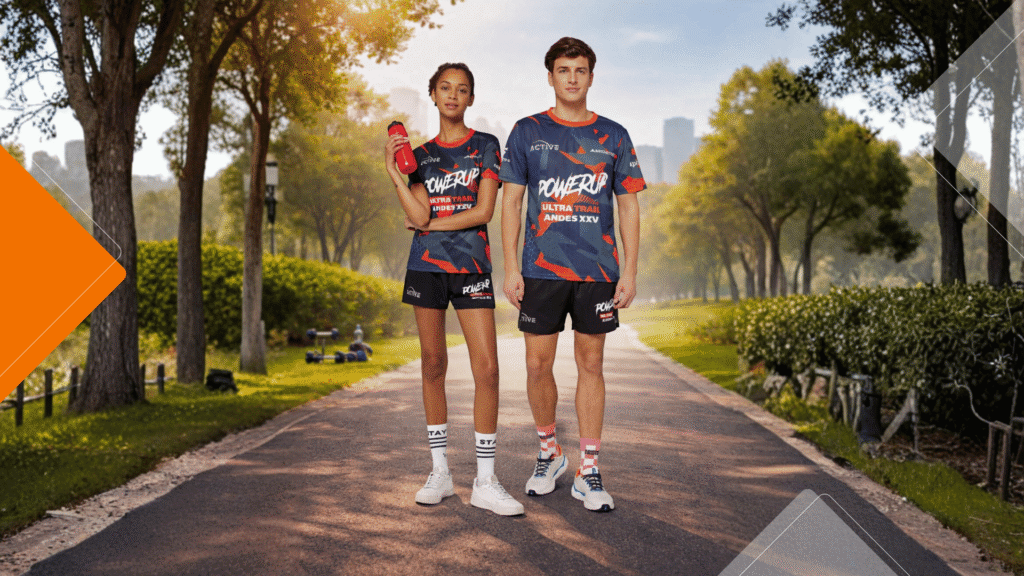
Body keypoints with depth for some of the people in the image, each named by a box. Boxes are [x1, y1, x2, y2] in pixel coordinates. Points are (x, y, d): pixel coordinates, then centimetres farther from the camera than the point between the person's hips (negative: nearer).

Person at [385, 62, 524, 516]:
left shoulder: (486, 147, 5)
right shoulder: (420, 154, 12)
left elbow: (483, 211, -7)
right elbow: (418, 215, -3)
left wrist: (429, 225, -3)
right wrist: (392, 170, -9)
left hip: (471, 263, -2)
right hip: (426, 266, 3)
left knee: (487, 369, -9)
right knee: (433, 365, 5)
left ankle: (485, 480, -2)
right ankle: (440, 472, 15)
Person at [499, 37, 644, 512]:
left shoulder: (613, 136, 7)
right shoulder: (527, 132, 6)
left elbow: (628, 206, 8)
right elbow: (511, 202, 5)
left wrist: (629, 272, 0)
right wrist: (511, 268, -3)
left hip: (598, 271, 0)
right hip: (541, 270, 0)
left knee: (591, 365, 4)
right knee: (538, 365, 2)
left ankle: (588, 471, 12)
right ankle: (549, 452, 24)